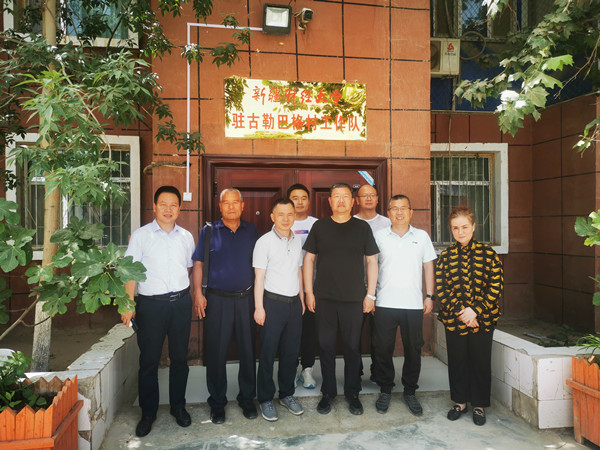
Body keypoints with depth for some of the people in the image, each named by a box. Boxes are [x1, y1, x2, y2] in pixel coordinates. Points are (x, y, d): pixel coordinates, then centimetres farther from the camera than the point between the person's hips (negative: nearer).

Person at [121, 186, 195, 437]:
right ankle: (148, 413, 23)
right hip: (151, 304, -2)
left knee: (180, 358, 12)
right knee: (149, 360, 6)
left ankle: (178, 406, 29)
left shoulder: (186, 237, 9)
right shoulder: (141, 235, -1)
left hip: (181, 302, 3)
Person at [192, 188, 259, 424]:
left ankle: (247, 398, 26)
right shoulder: (209, 231, 2)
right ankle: (217, 402, 22)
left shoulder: (251, 231, 7)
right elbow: (198, 263, 3)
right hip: (217, 299, -1)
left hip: (246, 298, 2)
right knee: (216, 352, 5)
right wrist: (198, 292, -7)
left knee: (247, 350, 9)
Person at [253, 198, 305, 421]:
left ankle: (287, 394, 28)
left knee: (291, 351, 12)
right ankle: (266, 399, 19)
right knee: (268, 353, 4)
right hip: (273, 302, -5)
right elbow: (259, 277, -8)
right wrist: (259, 307, -11)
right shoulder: (265, 242, -8)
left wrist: (302, 299, 15)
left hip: (294, 302, 5)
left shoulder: (297, 240, 9)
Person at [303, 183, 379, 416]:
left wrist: (370, 294, 0)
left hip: (354, 299, 0)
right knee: (326, 346, 8)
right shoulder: (319, 226, 5)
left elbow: (372, 261, 5)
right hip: (324, 298, 1)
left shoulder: (362, 227, 3)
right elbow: (309, 259, 7)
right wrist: (308, 291, 1)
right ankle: (328, 392, 24)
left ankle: (352, 394, 25)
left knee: (352, 347, 7)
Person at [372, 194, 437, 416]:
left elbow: (428, 267, 10)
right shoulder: (379, 236, 4)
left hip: (413, 304, 1)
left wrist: (429, 295, 4)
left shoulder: (422, 236, 7)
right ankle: (385, 390, 23)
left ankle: (410, 392, 25)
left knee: (413, 350, 8)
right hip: (385, 303, 0)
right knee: (383, 349, 6)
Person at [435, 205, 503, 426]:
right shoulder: (445, 256, 2)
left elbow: (496, 286, -6)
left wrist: (475, 311, -14)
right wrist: (459, 311, -14)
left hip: (483, 319, -1)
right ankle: (460, 402, 29)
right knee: (457, 361, 11)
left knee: (481, 362, 8)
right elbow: (441, 289, -2)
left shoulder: (487, 253, -2)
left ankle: (479, 405, 25)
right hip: (453, 319, 1)